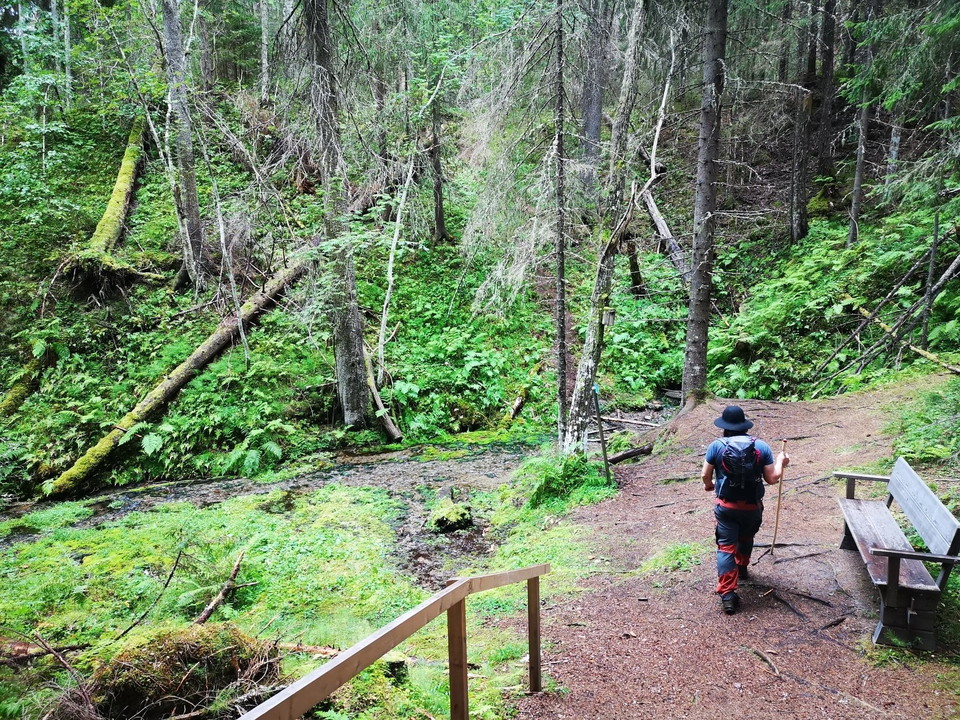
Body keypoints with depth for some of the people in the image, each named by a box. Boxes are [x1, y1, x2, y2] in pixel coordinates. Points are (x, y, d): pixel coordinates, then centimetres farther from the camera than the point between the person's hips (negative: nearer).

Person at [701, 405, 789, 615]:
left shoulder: (716, 446, -9)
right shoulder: (761, 446, -5)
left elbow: (705, 475, -4)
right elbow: (772, 479, -4)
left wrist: (708, 485, 19)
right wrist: (781, 462, 16)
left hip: (726, 506, -2)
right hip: (753, 506, 3)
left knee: (726, 546, -1)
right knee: (746, 538, 28)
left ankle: (727, 594, -9)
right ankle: (742, 568, 52)